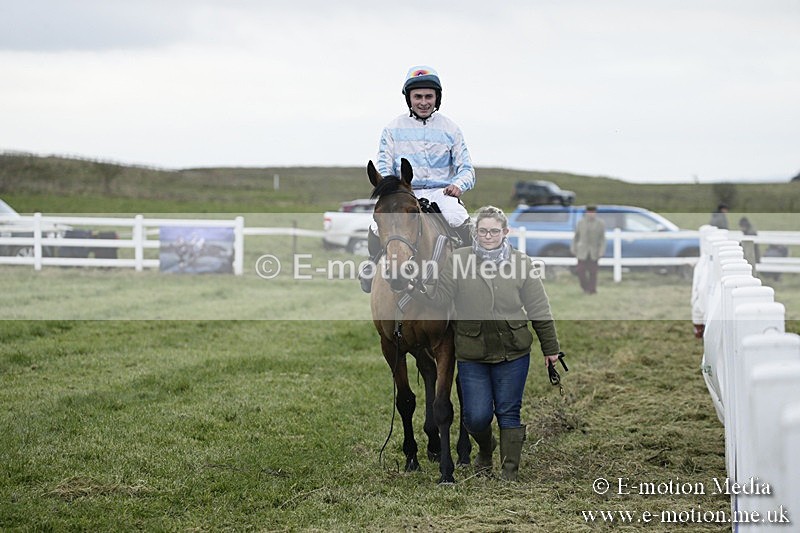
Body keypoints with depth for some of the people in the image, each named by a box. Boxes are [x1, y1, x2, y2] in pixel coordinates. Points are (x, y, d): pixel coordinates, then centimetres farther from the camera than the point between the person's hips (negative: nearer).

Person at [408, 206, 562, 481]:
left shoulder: (521, 262, -1)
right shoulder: (459, 259, -3)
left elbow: (539, 309, 4)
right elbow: (440, 298, -1)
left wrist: (550, 348, 8)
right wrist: (414, 289, -19)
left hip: (512, 353, 0)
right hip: (472, 353, 0)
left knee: (508, 413, 4)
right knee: (476, 416, 0)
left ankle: (509, 471, 17)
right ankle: (485, 448, 34)